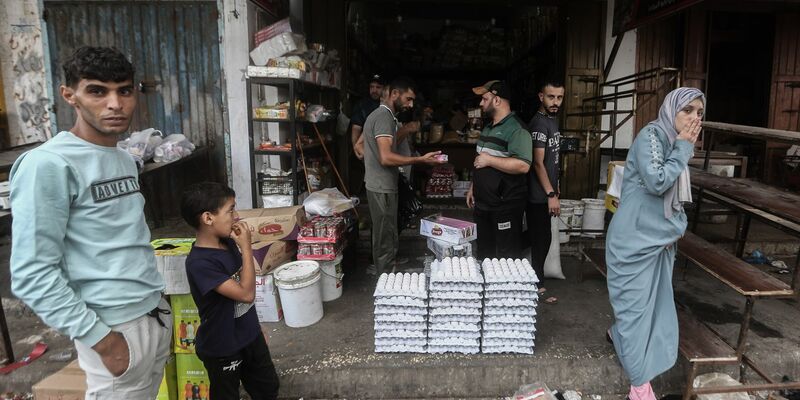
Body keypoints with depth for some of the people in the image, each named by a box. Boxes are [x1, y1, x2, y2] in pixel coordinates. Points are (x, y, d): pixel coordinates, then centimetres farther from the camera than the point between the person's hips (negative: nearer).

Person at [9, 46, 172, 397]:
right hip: (116, 326, -7)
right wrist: (101, 338, -17)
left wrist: (156, 299, 17)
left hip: (157, 312, 7)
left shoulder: (125, 160, 8)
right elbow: (32, 274, -18)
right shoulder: (48, 165, -16)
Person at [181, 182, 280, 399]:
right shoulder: (200, 263, -29)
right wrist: (246, 246, -28)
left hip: (249, 335, 7)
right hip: (222, 348, -7)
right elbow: (246, 293, -31)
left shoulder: (228, 242, -4)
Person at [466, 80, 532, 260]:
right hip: (482, 204, 9)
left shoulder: (516, 129, -16)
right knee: (484, 255, 18)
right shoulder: (489, 127, 14)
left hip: (505, 207, -9)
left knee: (506, 258, 3)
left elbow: (523, 165, -28)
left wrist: (489, 160, -23)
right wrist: (473, 188, 18)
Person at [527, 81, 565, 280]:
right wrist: (551, 194, -21)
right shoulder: (539, 123, -16)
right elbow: (538, 163, -20)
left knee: (541, 238, 16)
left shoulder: (552, 119, 12)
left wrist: (555, 187, 19)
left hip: (546, 190, 9)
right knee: (541, 239, -2)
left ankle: (536, 278, 27)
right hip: (539, 194, -9)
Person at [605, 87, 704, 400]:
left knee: (653, 299, 17)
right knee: (637, 303, -3)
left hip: (660, 238, 9)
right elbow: (657, 182, -24)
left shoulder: (676, 143, 12)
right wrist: (683, 148, -15)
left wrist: (678, 225, 6)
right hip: (636, 236, -9)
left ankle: (619, 334, 44)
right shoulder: (652, 134, -13)